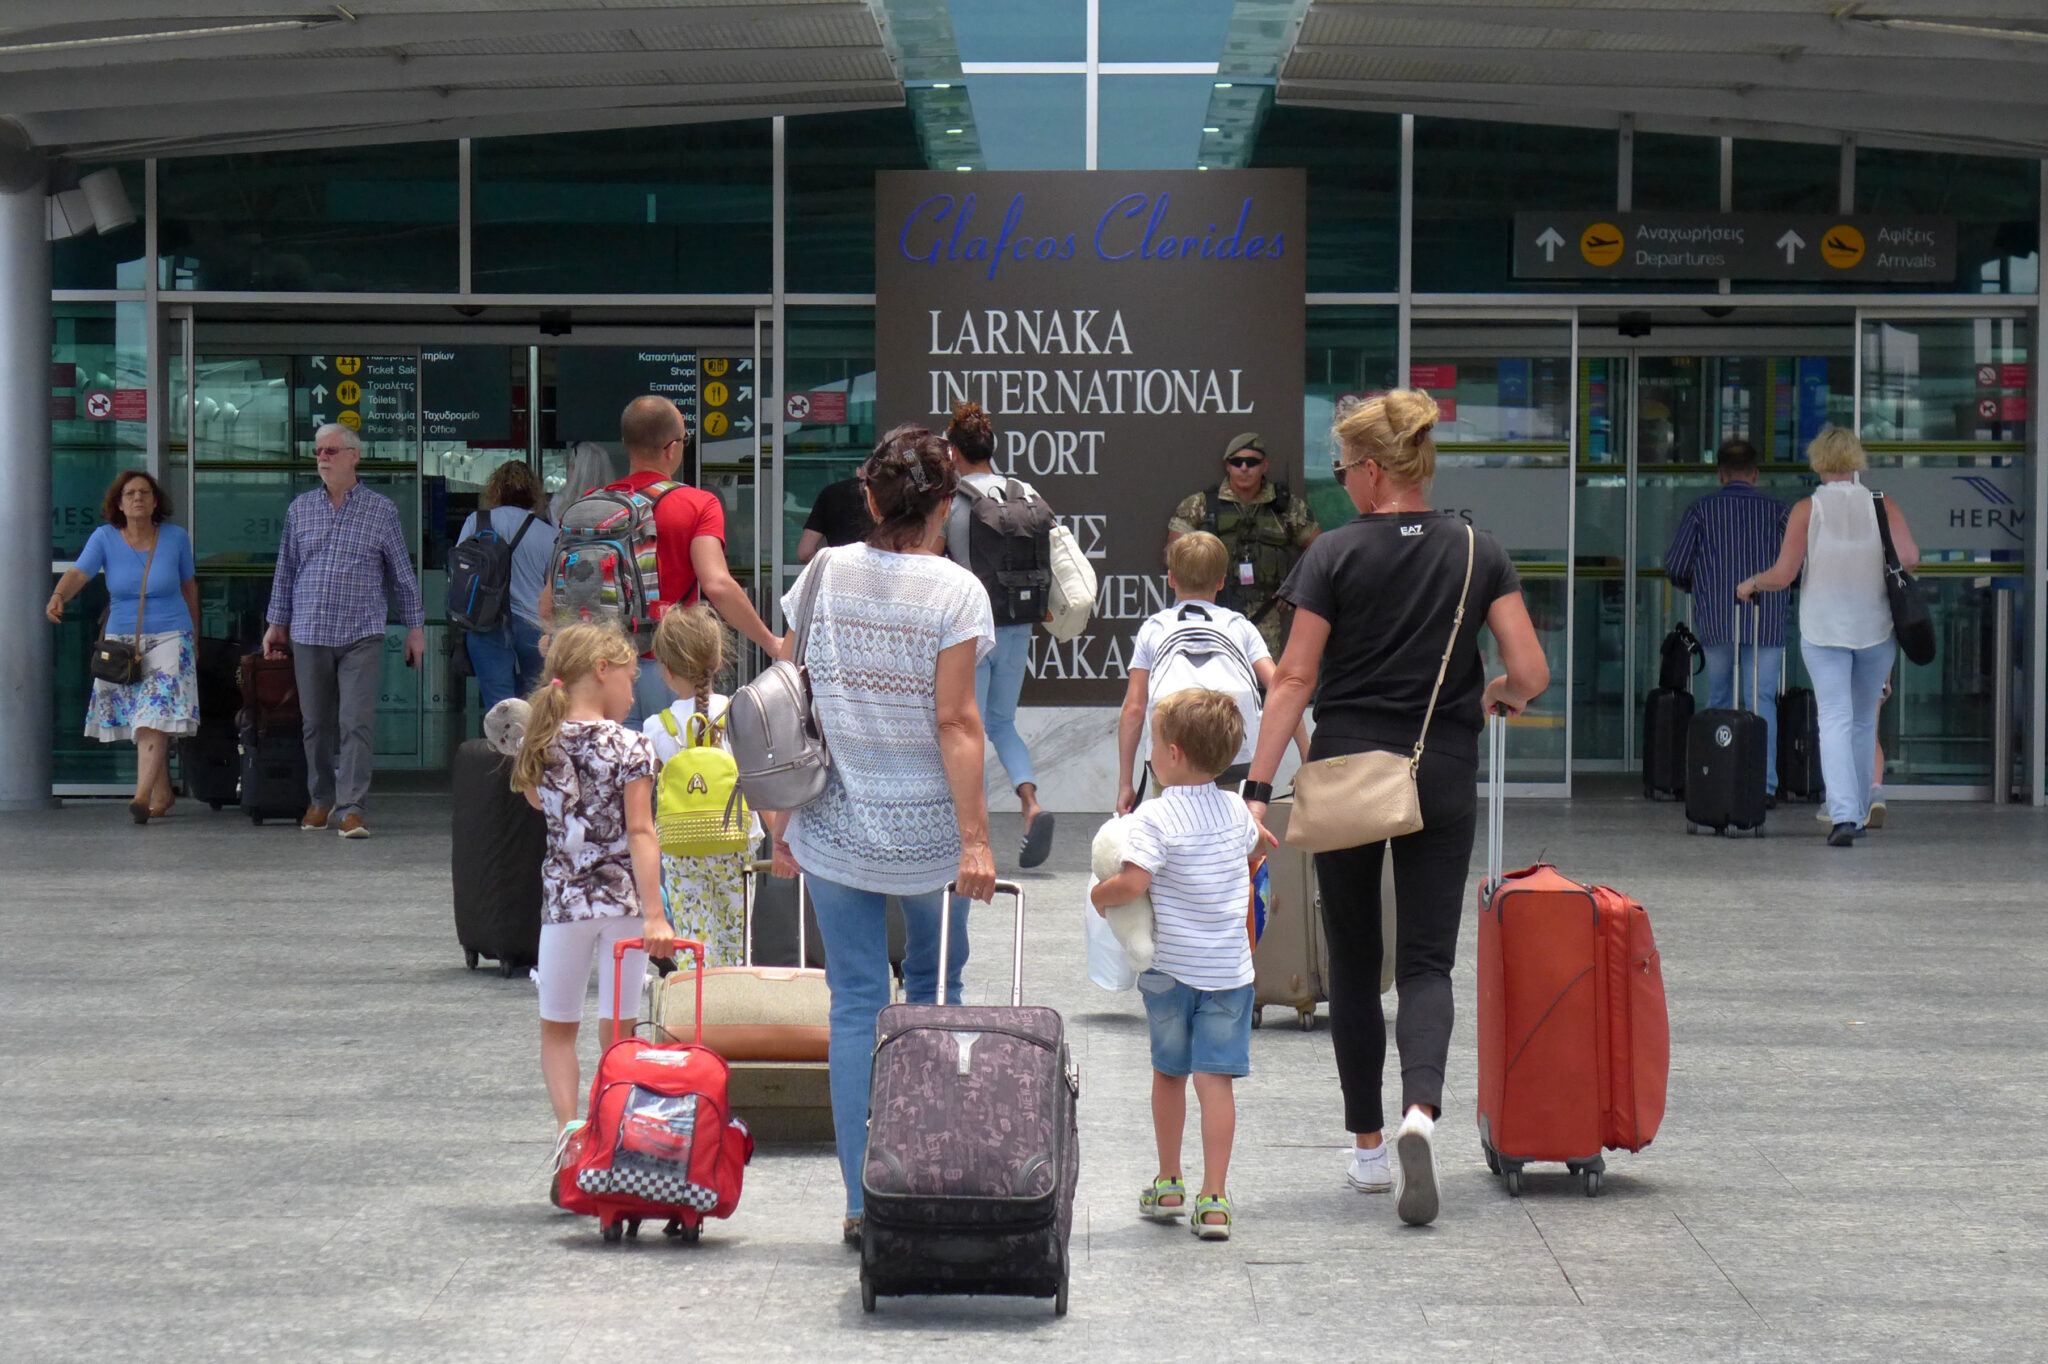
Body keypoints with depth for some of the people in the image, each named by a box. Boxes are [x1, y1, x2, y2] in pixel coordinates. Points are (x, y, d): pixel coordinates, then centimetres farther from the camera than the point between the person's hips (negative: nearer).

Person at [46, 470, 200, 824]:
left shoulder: (175, 537, -2)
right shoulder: (105, 538, -3)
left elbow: (188, 585, 10)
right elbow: (79, 573, -18)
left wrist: (194, 633, 18)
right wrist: (58, 596, -39)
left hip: (169, 638, -2)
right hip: (122, 640, 2)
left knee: (156, 715, -16)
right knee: (142, 721, 7)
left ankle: (142, 795, -25)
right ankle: (163, 794, 21)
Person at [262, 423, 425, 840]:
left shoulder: (381, 510, 4)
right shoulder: (300, 509, 10)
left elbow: (401, 572, 9)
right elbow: (286, 570, 17)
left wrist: (415, 626, 9)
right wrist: (277, 623, 16)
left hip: (361, 634, -3)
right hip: (309, 633, 3)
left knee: (356, 724, -10)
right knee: (317, 724, 9)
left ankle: (352, 809, -10)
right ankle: (321, 800, 24)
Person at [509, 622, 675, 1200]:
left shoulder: (542, 744, -1)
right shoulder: (630, 747, -10)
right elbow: (641, 833, -15)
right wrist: (654, 915, -19)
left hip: (563, 897, 2)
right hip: (623, 896, -2)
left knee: (558, 1027, 14)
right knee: (616, 1029, 8)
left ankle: (567, 1127, -7)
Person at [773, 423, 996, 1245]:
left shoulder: (822, 575, 0)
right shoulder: (955, 591, -10)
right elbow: (956, 723, -14)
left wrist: (782, 822, 9)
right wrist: (974, 837, -12)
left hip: (835, 825, 2)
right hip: (927, 827, -2)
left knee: (856, 1002, 5)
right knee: (934, 986, 19)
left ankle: (864, 1201, 4)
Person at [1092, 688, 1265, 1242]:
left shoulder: (1155, 816, -15)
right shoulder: (1235, 810, 3)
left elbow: (1133, 883, -25)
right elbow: (1256, 849, 24)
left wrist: (1099, 895, -6)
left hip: (1170, 967, -3)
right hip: (1229, 968, 3)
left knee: (1168, 1074, 16)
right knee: (1216, 1078, -1)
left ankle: (1169, 1185, 29)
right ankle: (1213, 1201, -7)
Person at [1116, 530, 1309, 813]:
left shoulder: (1152, 628, 15)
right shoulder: (1240, 626, 16)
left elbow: (1133, 708, 10)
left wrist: (1125, 784, 13)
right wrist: (1309, 761, 8)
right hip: (1235, 765, 1)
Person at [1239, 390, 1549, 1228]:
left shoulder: (1336, 555, -6)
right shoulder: (1478, 553, 2)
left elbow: (1295, 679, -9)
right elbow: (1532, 673, -3)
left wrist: (1256, 788, -8)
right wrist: (1498, 695, 20)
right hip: (1442, 774, 1)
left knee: (1354, 963, 12)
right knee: (1427, 962, 2)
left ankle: (1367, 1146, 17)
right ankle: (1421, 1109, -26)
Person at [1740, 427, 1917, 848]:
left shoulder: (1807, 510, -6)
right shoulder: (1882, 506, -1)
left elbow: (1782, 575, -10)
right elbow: (1909, 557, -14)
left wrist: (1751, 584, 10)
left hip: (1823, 628, -2)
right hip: (1876, 627, 2)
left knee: (1836, 720, -6)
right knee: (1864, 721, 17)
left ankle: (1843, 814, -22)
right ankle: (1859, 813, 24)